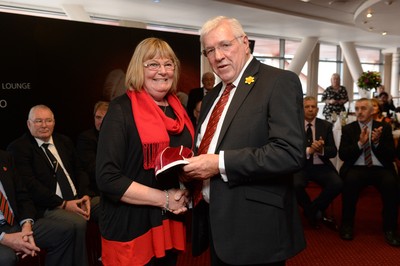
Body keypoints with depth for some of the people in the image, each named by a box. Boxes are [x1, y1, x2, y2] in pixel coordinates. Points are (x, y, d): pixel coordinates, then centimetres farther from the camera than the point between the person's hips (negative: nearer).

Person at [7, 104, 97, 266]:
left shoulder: (64, 142, 15)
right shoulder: (18, 148, -4)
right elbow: (30, 185, -13)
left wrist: (85, 195, -5)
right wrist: (63, 204, -18)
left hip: (76, 199, 6)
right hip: (45, 207, -6)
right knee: (78, 223, -30)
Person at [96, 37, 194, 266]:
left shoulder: (179, 111, 7)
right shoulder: (121, 111, -12)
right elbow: (107, 178, -18)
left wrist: (185, 194, -1)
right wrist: (164, 199, -18)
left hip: (171, 225, 6)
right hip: (132, 231, -6)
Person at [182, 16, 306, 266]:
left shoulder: (280, 82, -11)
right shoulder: (212, 96, 13)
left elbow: (291, 153, -22)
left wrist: (221, 163, -24)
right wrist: (191, 167, 0)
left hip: (254, 228, -7)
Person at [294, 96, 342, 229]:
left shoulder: (326, 126, 8)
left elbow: (333, 151, 1)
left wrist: (321, 150, -22)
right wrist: (308, 150, -25)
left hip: (321, 166, 2)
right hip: (301, 166, -2)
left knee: (337, 184, -25)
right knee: (295, 185, -32)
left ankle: (312, 209, 3)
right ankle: (316, 212, 0)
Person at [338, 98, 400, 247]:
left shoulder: (384, 128, 10)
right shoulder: (348, 129, 9)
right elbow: (342, 155, 0)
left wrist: (377, 142, -15)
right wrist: (360, 143, -15)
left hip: (380, 169, 1)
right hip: (357, 168, -1)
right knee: (350, 180, -33)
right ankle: (347, 225, -15)